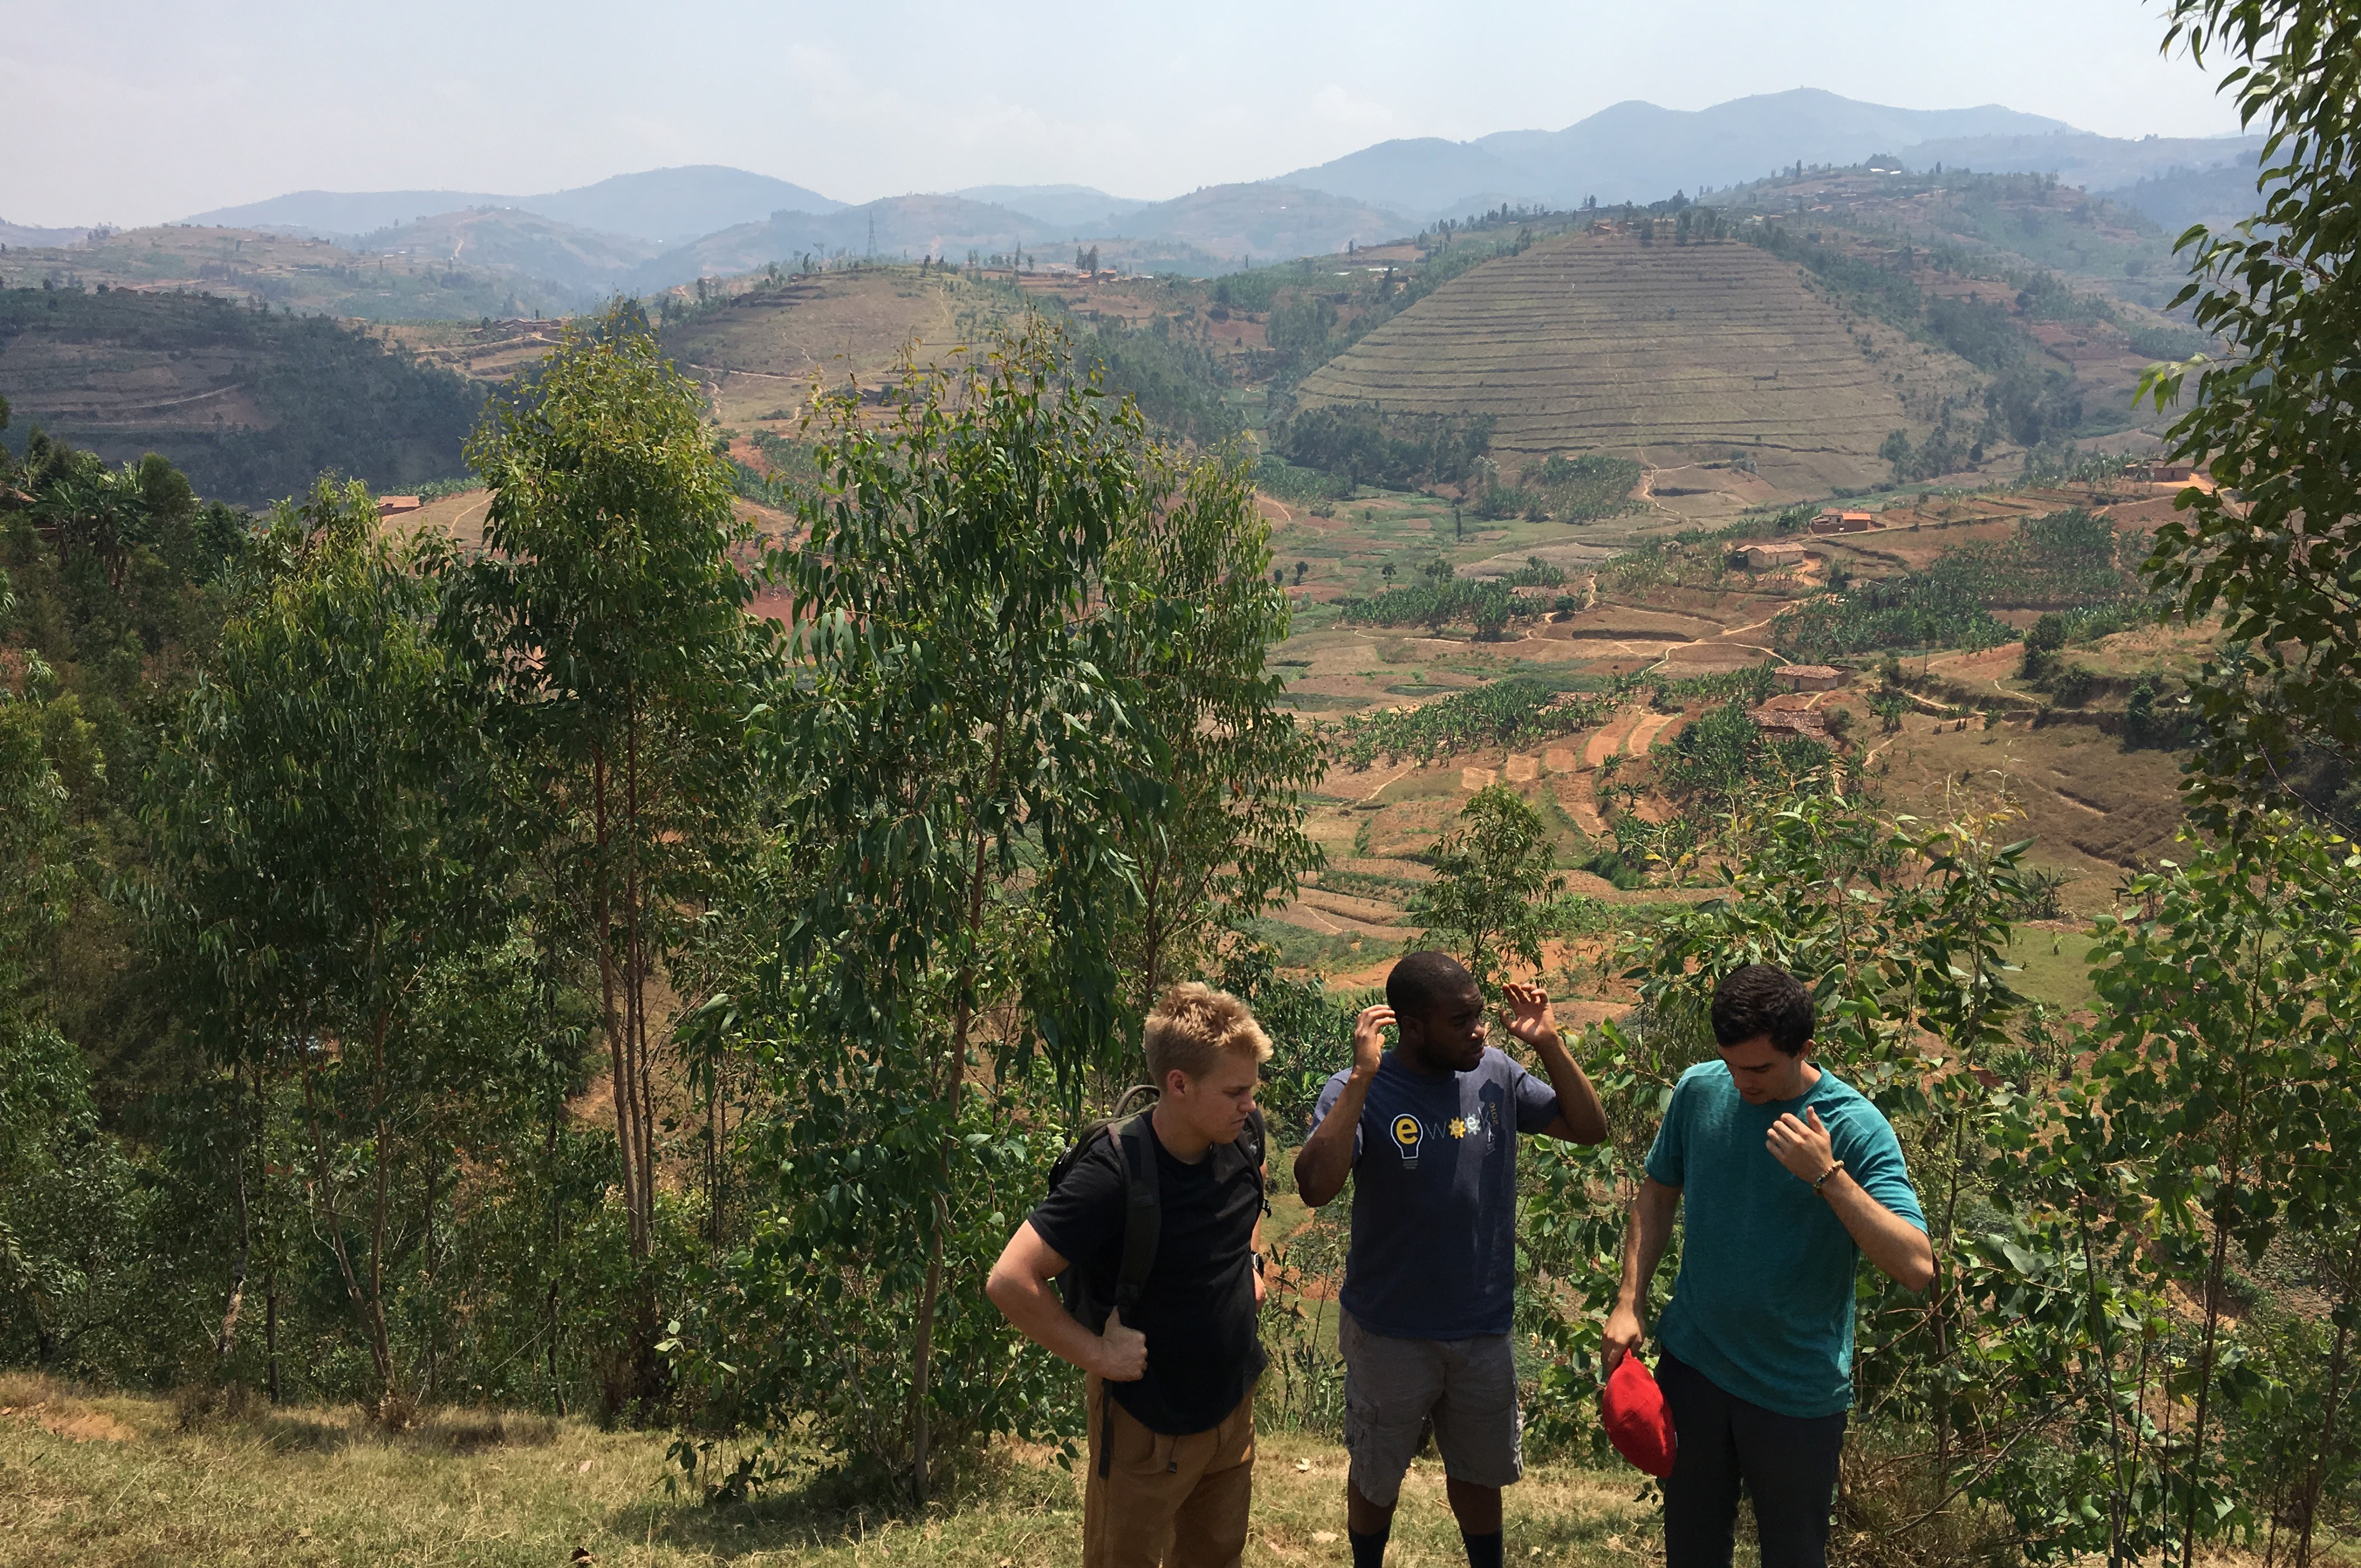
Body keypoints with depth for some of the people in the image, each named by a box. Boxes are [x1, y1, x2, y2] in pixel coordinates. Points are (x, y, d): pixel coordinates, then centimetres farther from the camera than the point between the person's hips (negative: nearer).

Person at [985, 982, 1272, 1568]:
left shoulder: (1244, 1134, -10)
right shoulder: (1114, 1174, -31)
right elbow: (1010, 1281, -31)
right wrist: (1097, 1353, -24)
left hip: (1234, 1404, 6)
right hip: (1148, 1424, -6)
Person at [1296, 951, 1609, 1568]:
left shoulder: (1496, 1075, -8)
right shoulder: (1360, 1092, -21)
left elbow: (1589, 1128, -2)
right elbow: (1315, 1187, -34)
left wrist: (1549, 1044, -15)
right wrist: (1363, 1077, -38)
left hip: (1484, 1330, 3)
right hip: (1389, 1334, -3)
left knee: (1479, 1473, 24)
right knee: (1377, 1477, 21)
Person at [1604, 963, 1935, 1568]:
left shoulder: (1855, 1127, -18)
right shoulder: (1699, 1090, -7)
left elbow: (1917, 1268, -26)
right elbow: (1658, 1194, 8)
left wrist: (1828, 1175, -35)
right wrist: (1630, 1301, -2)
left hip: (1798, 1392, -3)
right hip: (1693, 1364, 3)